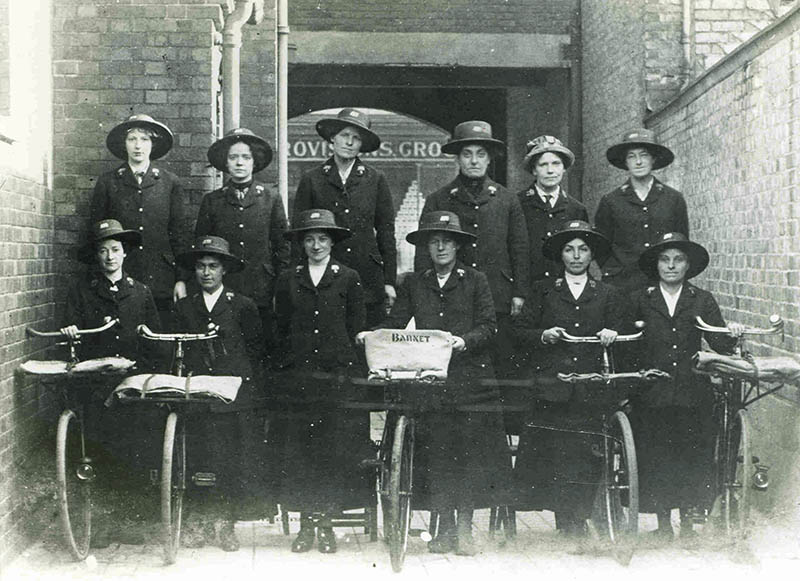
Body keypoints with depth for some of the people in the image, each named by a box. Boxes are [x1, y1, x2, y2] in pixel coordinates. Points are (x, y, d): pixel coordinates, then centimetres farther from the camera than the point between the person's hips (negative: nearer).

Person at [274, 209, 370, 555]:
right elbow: (282, 329, 14)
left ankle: (326, 520, 3)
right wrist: (293, 364, 4)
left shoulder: (349, 279, 8)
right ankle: (306, 521, 3)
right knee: (300, 445, -2)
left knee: (334, 445, -5)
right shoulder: (288, 281, 13)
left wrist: (340, 362, -1)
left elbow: (356, 329, 7)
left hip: (339, 371, -1)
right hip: (298, 374, 2)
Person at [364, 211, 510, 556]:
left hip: (470, 377, -2)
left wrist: (464, 341, -17)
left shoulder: (475, 281, 10)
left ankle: (464, 527, -1)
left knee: (470, 449, -7)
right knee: (435, 453, -2)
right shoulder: (413, 285, 17)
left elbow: (488, 326, 1)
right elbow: (395, 323, 10)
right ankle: (445, 527, 7)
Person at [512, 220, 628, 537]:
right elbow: (520, 331, 12)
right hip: (551, 386, 0)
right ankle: (568, 521, -5)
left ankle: (575, 520, -4)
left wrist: (611, 335, -6)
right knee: (554, 451, -12)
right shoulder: (543, 290, 17)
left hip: (592, 388, 0)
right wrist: (543, 336, -6)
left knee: (586, 455, -11)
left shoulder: (608, 294, 20)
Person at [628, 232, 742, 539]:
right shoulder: (640, 300, 6)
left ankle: (687, 523, 18)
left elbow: (720, 344, -2)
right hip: (652, 395, 0)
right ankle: (663, 525, 16)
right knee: (655, 460, 1)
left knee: (692, 458, 3)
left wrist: (732, 334, -22)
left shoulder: (703, 300, 7)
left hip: (692, 396, 1)